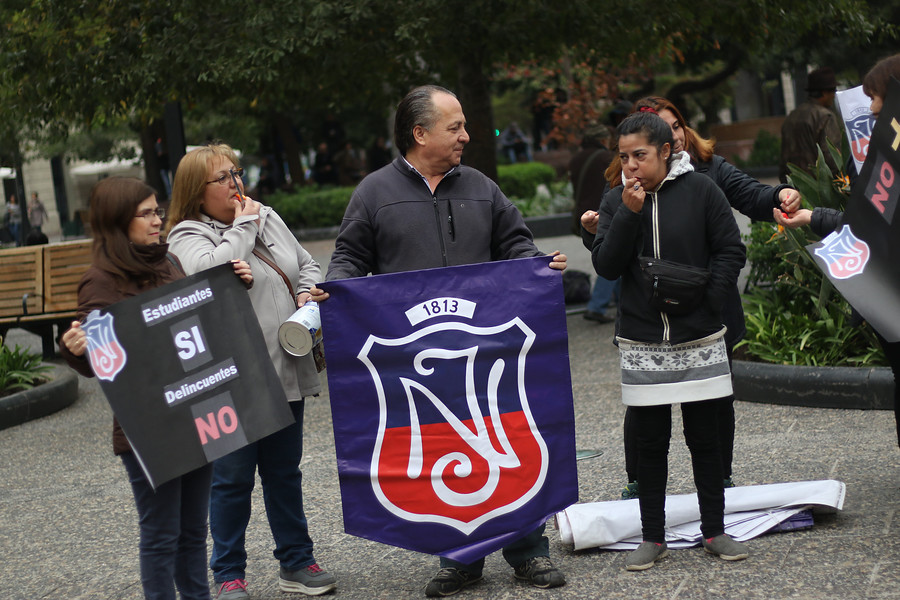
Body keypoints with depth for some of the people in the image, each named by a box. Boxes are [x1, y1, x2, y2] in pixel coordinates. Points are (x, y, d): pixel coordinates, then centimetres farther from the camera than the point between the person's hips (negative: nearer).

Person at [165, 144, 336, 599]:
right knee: (233, 478, 2)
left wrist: (306, 294, 3)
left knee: (284, 472, 15)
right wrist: (243, 226, -14)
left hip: (285, 370, 6)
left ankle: (296, 562, 25)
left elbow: (307, 265, 25)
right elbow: (209, 271, -28)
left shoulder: (267, 216, 14)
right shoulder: (188, 236, -6)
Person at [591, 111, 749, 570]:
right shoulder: (616, 201, 3)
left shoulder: (700, 191, -3)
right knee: (650, 442, 5)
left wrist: (706, 300, -10)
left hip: (700, 340, -1)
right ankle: (652, 537, 14)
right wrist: (629, 212, -15)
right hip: (641, 344, 1)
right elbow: (606, 266, -5)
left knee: (704, 437, 6)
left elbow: (731, 252, 0)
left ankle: (714, 531, 18)